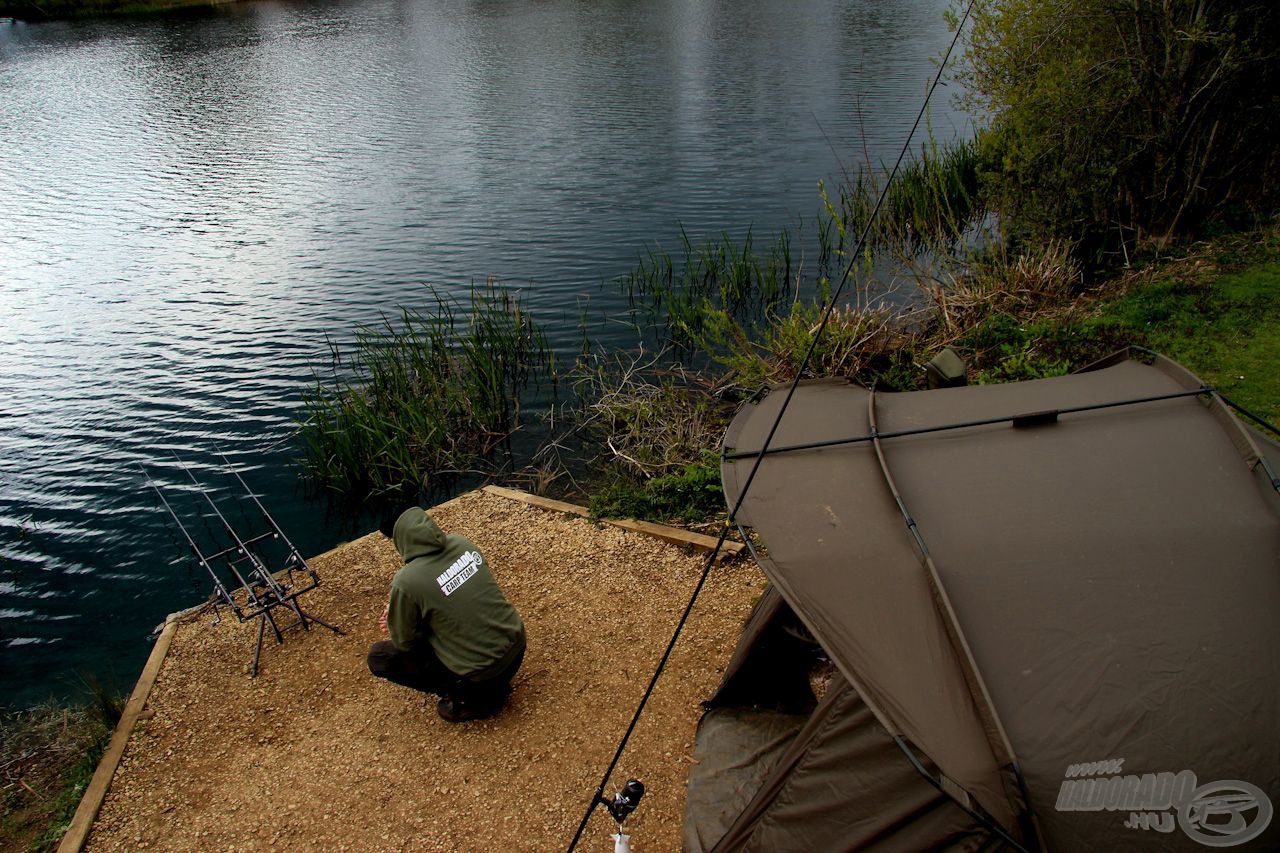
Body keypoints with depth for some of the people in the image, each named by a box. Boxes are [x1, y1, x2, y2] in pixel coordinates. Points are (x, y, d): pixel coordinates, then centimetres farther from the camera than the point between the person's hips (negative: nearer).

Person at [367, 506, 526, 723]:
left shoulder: (405, 583, -22)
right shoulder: (461, 543, -4)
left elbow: (403, 642, -7)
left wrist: (392, 620, 16)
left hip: (480, 673, -6)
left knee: (379, 656, 7)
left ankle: (467, 697, 3)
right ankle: (495, 684, 19)